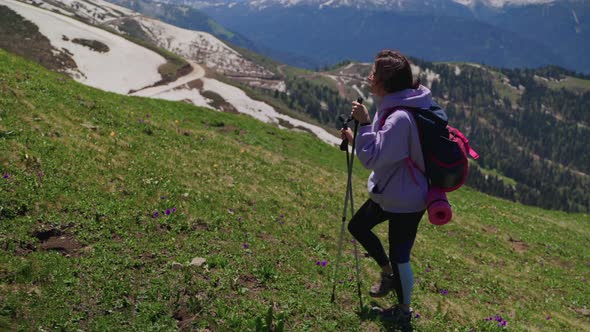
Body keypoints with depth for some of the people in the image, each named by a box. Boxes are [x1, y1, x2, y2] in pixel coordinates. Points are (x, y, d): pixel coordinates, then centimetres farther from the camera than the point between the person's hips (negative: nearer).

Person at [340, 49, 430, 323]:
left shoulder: (400, 118, -30)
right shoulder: (392, 107, 1)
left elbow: (372, 158, -29)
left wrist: (364, 122, -26)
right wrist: (356, 137, 0)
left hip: (406, 200, -10)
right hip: (389, 192, 10)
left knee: (399, 257, 8)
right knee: (357, 226, 21)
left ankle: (404, 310, 31)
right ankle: (387, 273, 39)